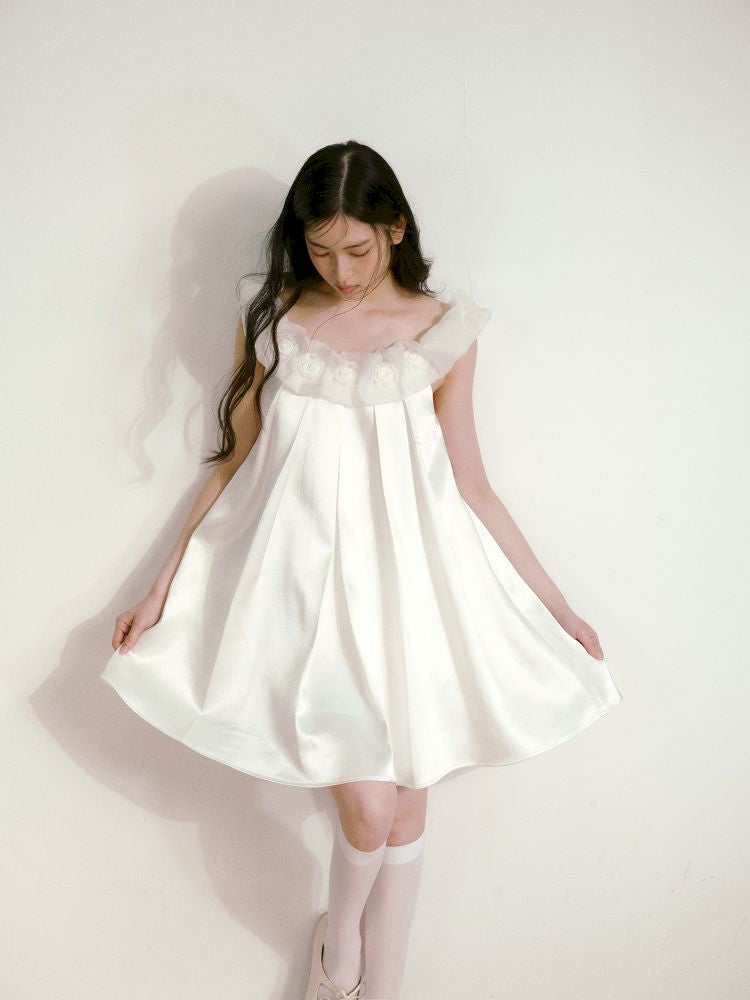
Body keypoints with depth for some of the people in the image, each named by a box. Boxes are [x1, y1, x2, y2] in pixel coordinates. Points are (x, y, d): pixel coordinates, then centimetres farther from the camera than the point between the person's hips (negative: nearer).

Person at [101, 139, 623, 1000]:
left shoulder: (442, 329, 1)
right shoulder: (271, 318, 2)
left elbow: (470, 485, 5)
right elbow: (234, 466, 7)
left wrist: (555, 606, 6)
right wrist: (162, 591, 7)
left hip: (410, 577, 1)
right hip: (310, 580, -1)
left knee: (406, 811, 9)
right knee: (368, 811, -5)